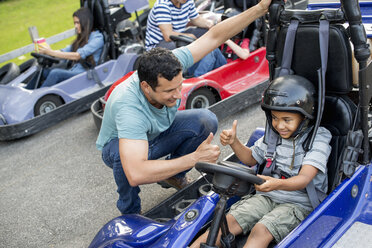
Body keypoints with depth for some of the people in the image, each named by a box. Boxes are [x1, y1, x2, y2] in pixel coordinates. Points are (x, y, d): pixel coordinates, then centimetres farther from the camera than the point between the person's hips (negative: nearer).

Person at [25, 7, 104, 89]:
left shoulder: (97, 37, -4)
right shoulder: (81, 38, 23)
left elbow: (77, 56, -17)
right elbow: (64, 51, 12)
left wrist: (51, 52, -18)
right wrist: (45, 51, -6)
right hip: (73, 71, 8)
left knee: (56, 73, -30)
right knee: (43, 71, -11)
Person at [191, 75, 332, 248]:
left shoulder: (318, 138, -10)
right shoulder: (273, 135, 8)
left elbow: (304, 178, -21)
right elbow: (251, 159, 23)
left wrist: (278, 184, -42)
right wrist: (234, 142, 3)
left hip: (298, 203, -5)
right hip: (267, 196, 5)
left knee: (261, 230, -31)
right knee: (228, 221, -17)